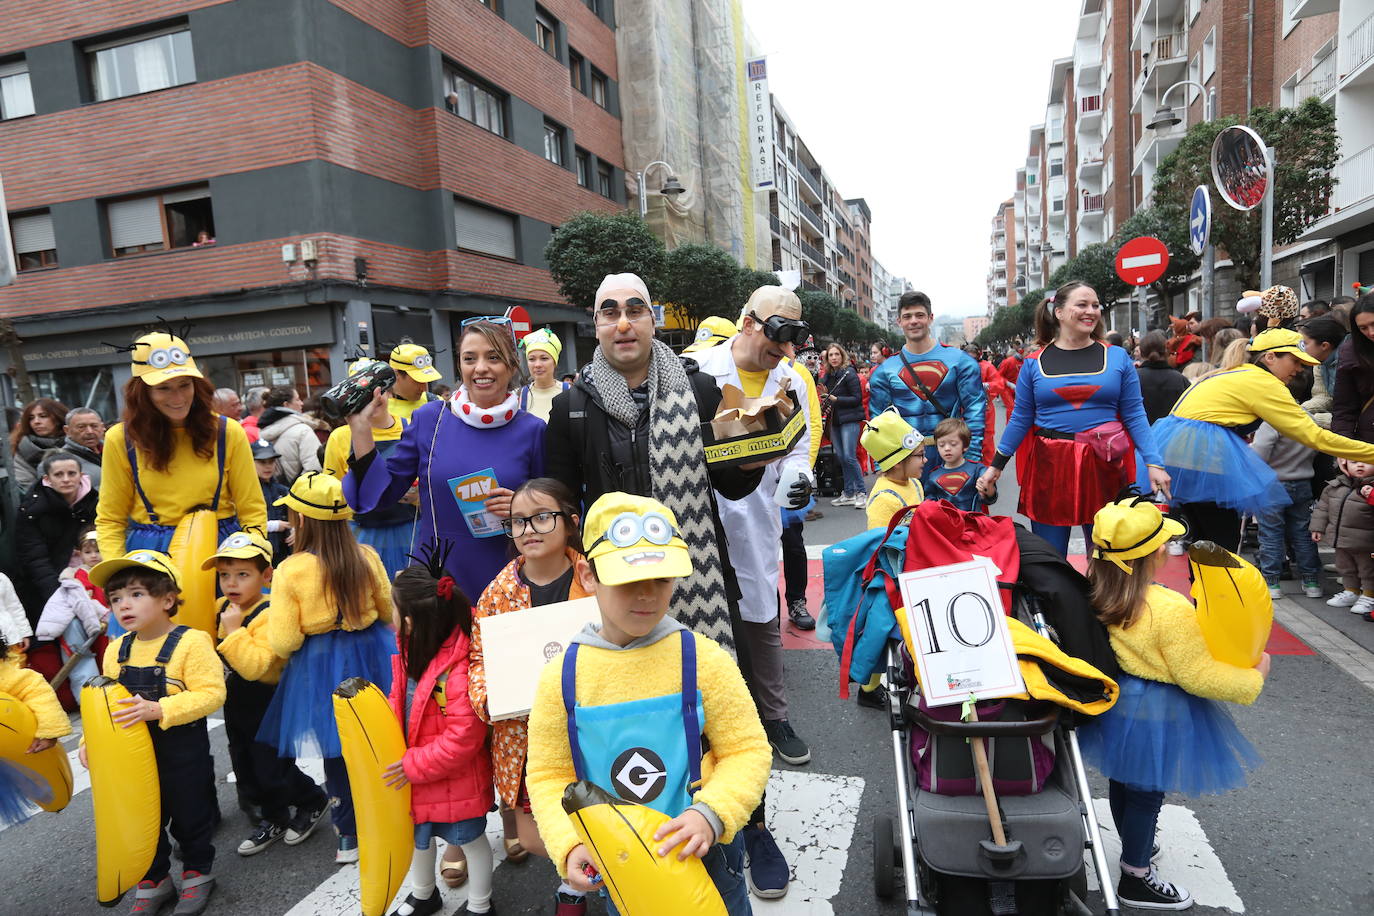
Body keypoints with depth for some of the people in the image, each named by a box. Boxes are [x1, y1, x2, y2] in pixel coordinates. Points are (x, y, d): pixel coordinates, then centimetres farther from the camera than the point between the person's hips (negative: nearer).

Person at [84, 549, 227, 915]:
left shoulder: (191, 643, -20)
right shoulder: (116, 649, 1)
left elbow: (211, 694, -26)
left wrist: (158, 710, -33)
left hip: (183, 752, -5)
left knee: (190, 814, 13)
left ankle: (198, 872, 35)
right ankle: (153, 880, 39)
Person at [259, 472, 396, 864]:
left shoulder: (290, 572, -18)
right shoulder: (366, 557, -9)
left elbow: (283, 643, -15)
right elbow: (387, 612, 5)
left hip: (320, 668, -3)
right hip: (369, 654, 4)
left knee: (335, 748, 11)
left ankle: (351, 835, 22)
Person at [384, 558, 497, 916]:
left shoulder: (457, 671, -34)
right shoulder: (412, 654, -6)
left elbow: (463, 737, -30)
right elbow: (400, 703, 10)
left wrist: (414, 765, -22)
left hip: (456, 782, -8)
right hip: (414, 776, 8)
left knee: (469, 839, 17)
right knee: (418, 835, 28)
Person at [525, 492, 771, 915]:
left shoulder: (703, 659, -16)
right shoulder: (561, 675, -11)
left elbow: (748, 752, -12)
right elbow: (549, 775, -5)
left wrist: (711, 813, -28)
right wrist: (569, 847, -20)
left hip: (703, 852, -1)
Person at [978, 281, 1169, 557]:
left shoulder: (1117, 357, 3)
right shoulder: (1034, 363, 2)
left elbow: (1134, 416, 4)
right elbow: (1021, 419, 7)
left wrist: (1153, 463, -5)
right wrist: (995, 466, 5)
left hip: (1103, 466, 1)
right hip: (1049, 466, 0)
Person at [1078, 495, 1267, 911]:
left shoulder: (1100, 595, -10)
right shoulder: (1171, 610, -29)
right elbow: (1198, 676, -21)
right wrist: (1254, 676, -7)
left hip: (1117, 700, 7)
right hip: (1157, 712, -7)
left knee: (1122, 780, 24)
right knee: (1147, 792, 11)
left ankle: (1134, 848, 49)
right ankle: (1136, 879, 29)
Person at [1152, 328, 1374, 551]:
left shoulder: (1236, 373, 21)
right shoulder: (1263, 383, -6)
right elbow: (1314, 436, -6)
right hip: (1200, 454, -9)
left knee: (1200, 536, 17)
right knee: (1225, 542, -2)